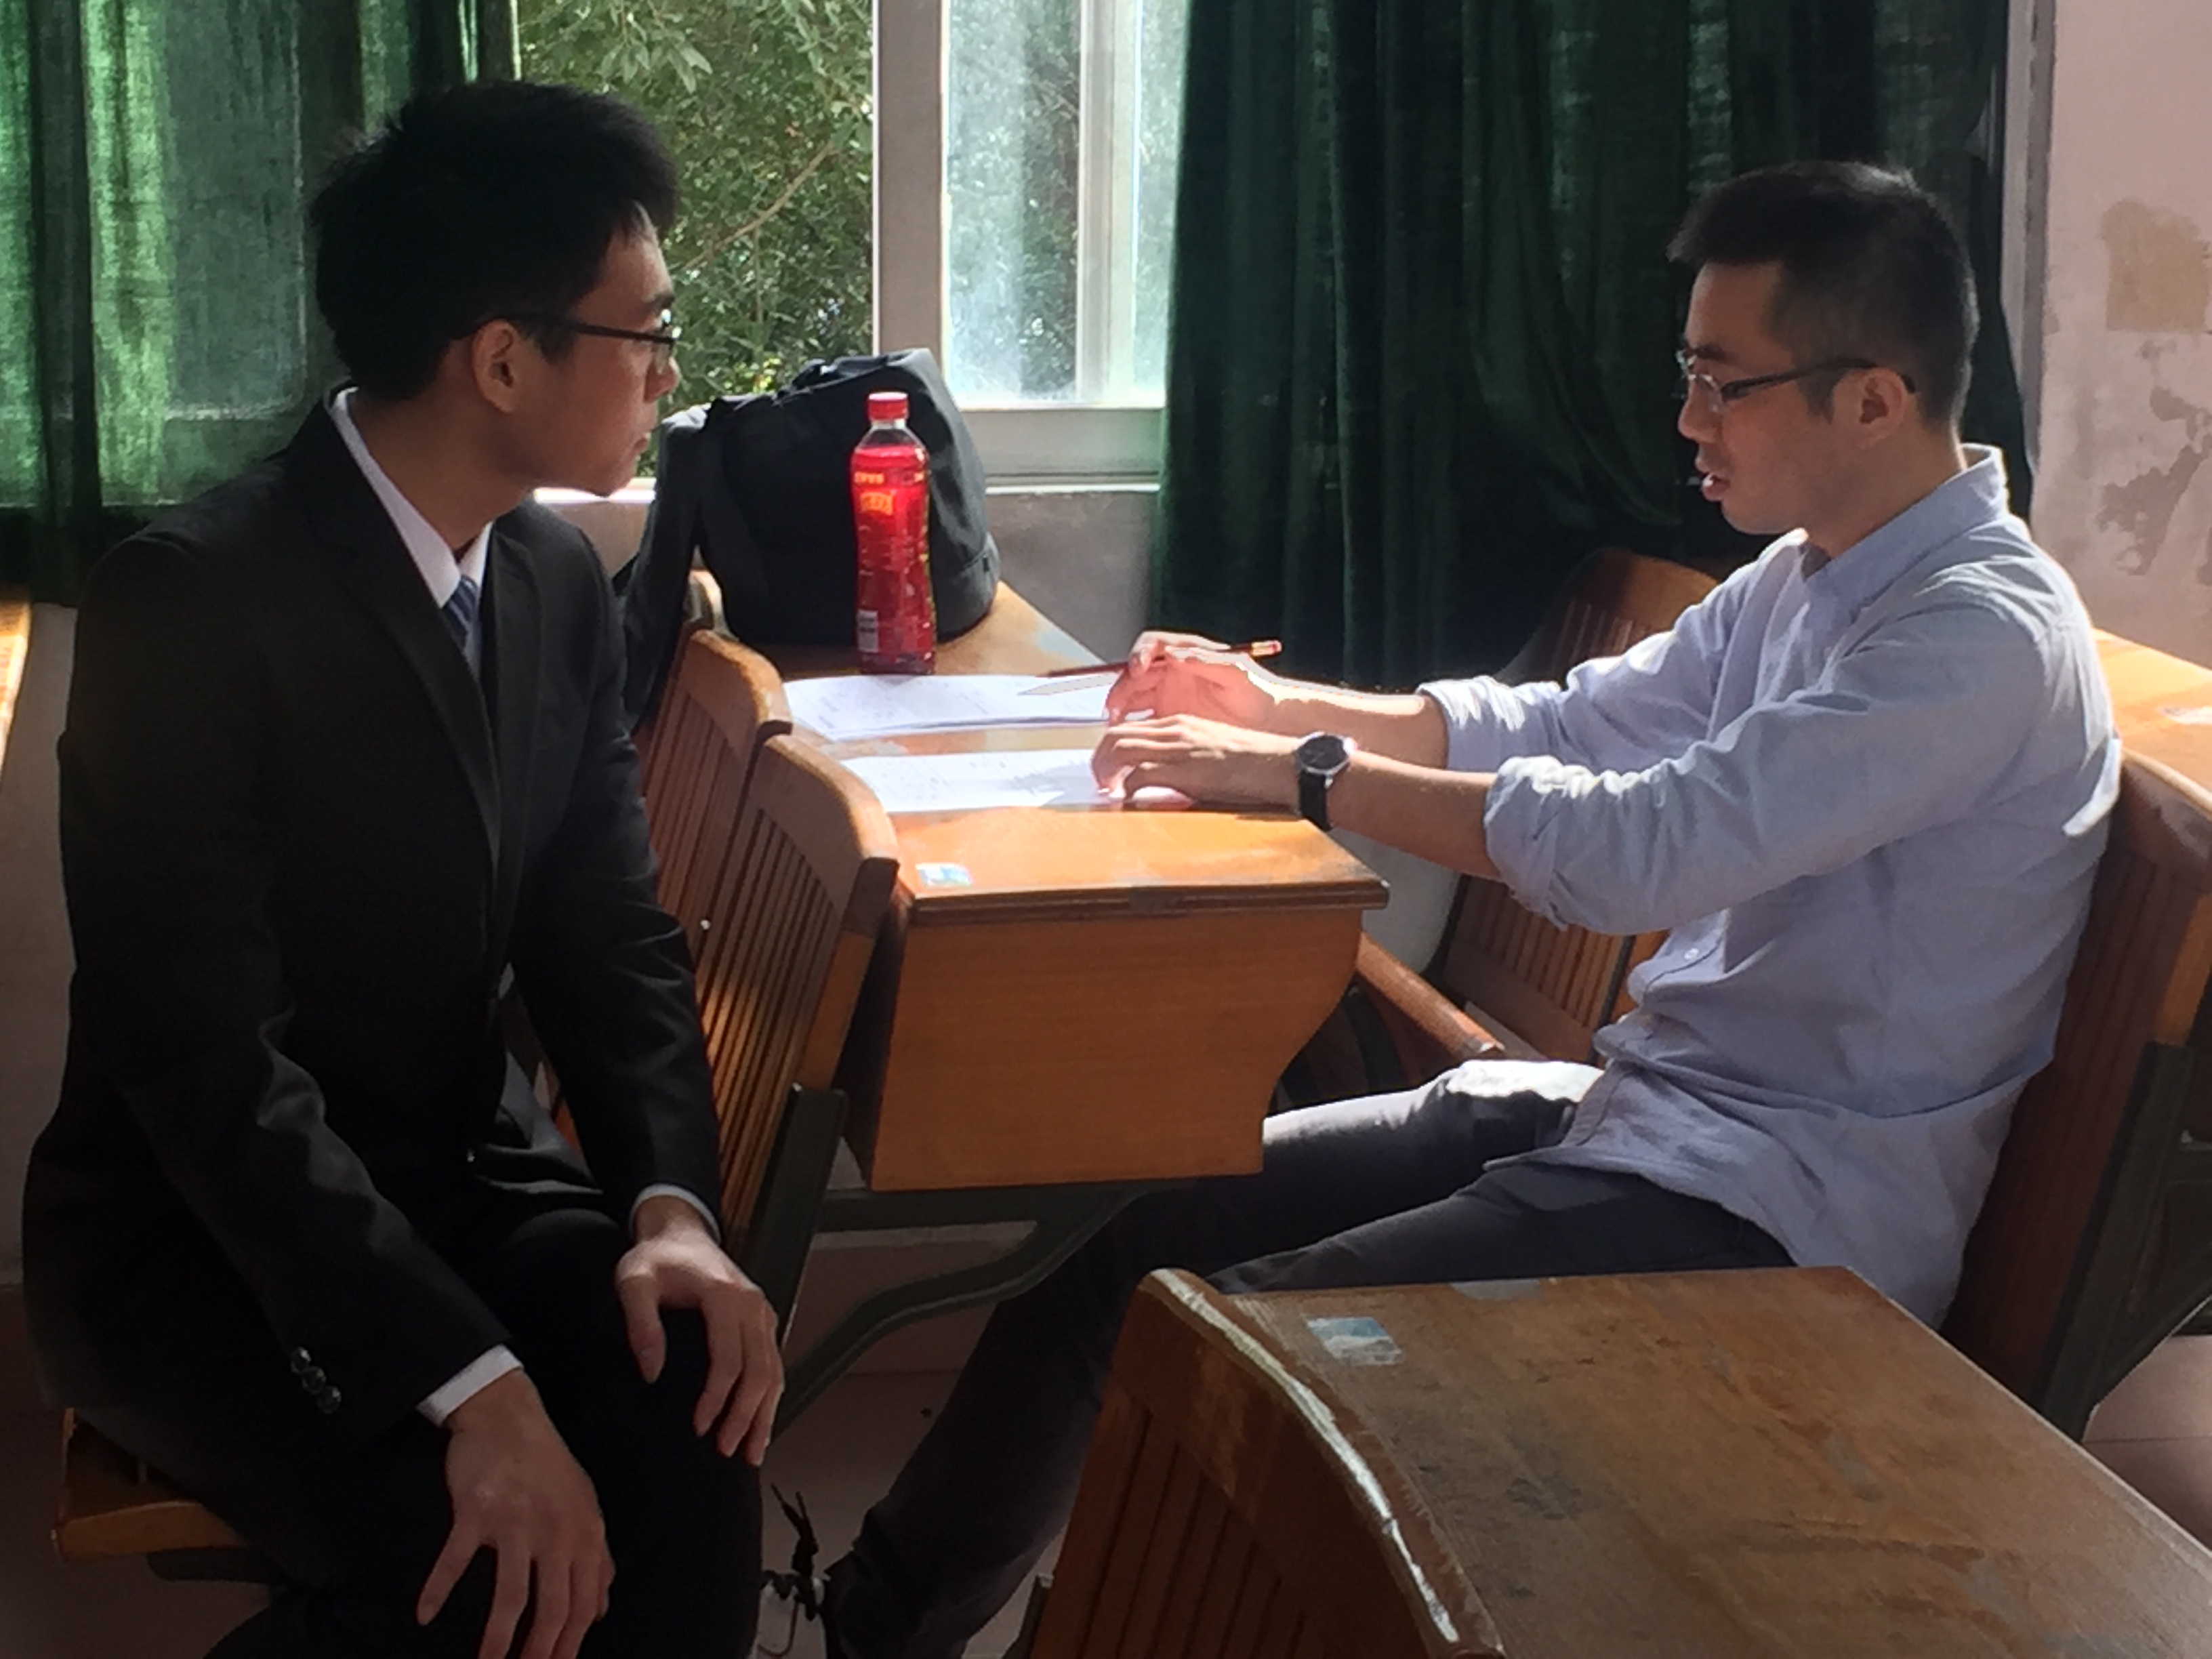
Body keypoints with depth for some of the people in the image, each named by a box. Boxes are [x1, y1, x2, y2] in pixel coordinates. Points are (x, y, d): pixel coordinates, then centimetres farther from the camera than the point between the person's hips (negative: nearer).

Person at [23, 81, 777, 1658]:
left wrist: (671, 1203, -16)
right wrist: (469, 1384, -33)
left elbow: (612, 938, 5)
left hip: (458, 1182, 6)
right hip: (196, 1238, -5)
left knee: (696, 1428, -24)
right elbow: (204, 1055, -26)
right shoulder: (190, 600, -21)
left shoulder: (559, 582, 2)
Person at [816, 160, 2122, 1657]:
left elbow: (1634, 851, -28)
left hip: (1787, 1214, -9)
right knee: (1151, 1223, 2)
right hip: (1645, 1101, 9)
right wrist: (1277, 705, 4)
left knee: (1247, 1330, -20)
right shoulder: (1803, 579, 10)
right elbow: (1559, 725, 17)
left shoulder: (1985, 635, -20)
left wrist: (1298, 775, -19)